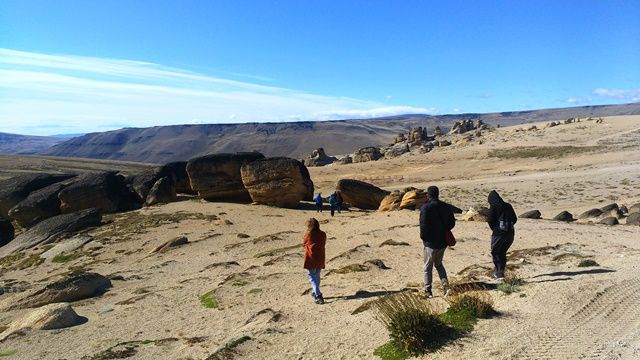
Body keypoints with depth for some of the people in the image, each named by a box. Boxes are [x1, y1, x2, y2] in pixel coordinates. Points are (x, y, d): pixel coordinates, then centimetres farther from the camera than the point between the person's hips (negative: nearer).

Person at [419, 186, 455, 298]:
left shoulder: (425, 207, -16)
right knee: (438, 264, 23)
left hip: (430, 243, -5)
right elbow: (452, 223, 7)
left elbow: (424, 225, -21)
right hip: (443, 242, 5)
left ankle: (428, 291, 14)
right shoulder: (446, 207, 2)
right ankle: (446, 284, 8)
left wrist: (423, 237, -5)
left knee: (428, 267, 9)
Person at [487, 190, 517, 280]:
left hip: (498, 233, -6)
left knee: (495, 253, 7)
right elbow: (515, 219, 10)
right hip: (510, 233, 6)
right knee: (502, 253, 19)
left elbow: (490, 221, -9)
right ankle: (499, 273, 27)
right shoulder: (508, 206, 9)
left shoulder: (493, 207, -7)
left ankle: (500, 274, -2)